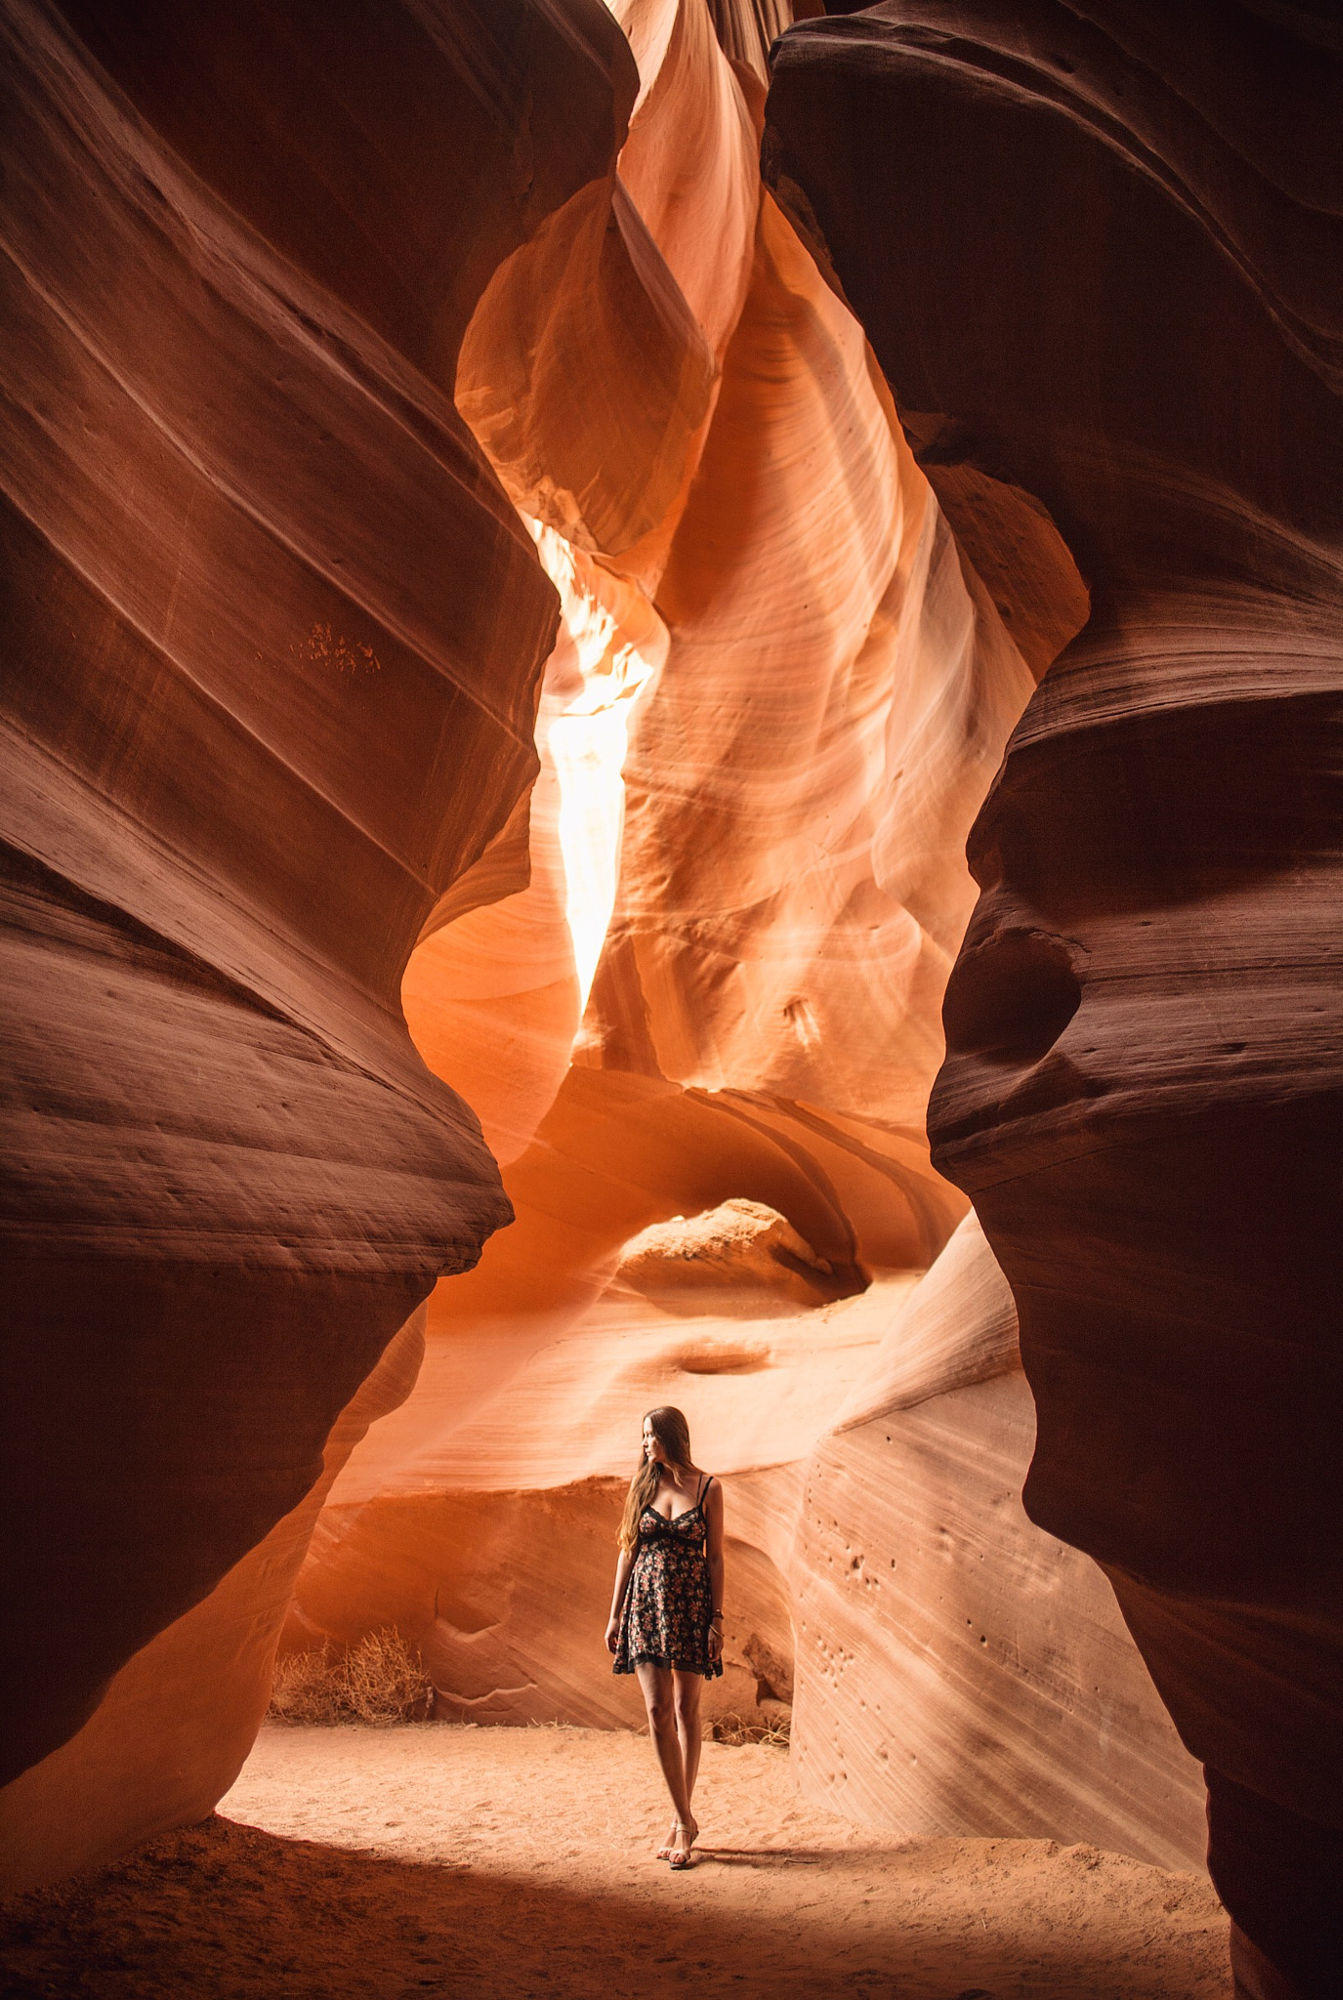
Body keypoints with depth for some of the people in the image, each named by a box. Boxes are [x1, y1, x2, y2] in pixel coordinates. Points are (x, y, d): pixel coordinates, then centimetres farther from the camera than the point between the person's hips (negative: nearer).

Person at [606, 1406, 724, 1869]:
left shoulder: (708, 1488, 0)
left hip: (691, 1605, -2)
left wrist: (717, 1618, -5)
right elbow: (628, 1552, 10)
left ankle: (681, 1821, 16)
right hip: (646, 1603, 2)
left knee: (686, 1712, 4)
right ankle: (685, 1820, 1)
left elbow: (716, 1556, 0)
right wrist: (615, 1614, 7)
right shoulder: (642, 1486, 7)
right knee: (658, 1712, -6)